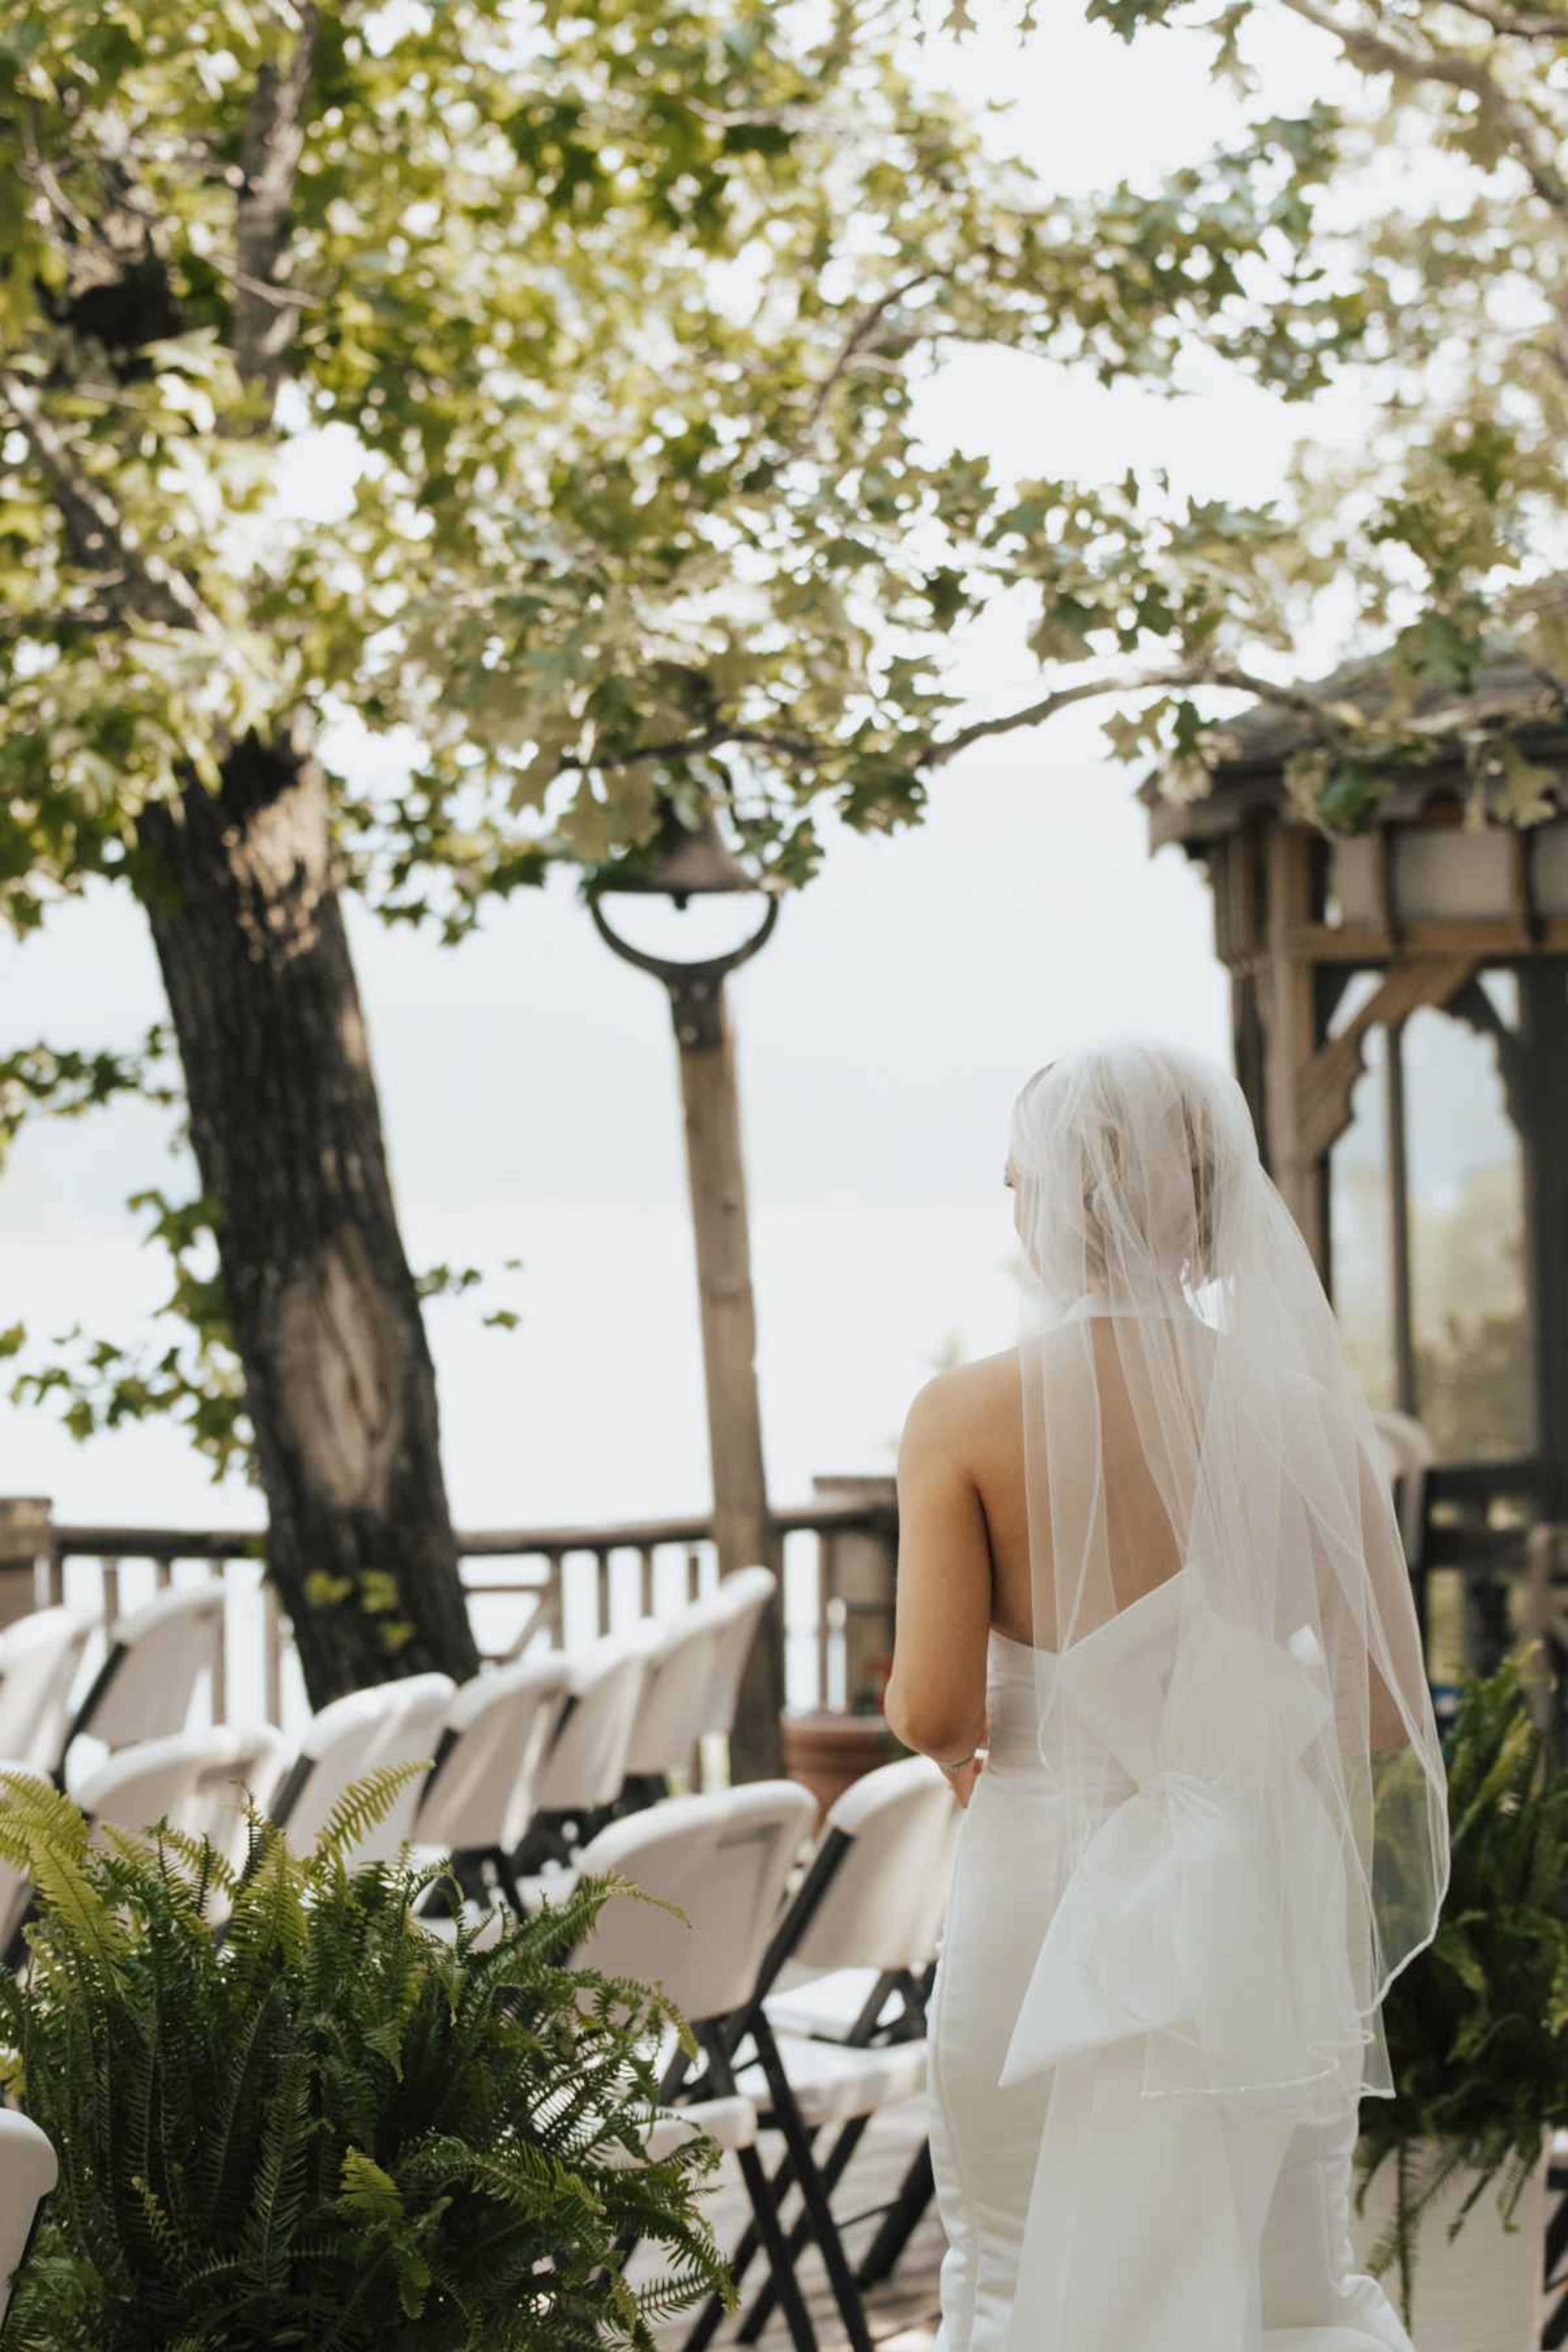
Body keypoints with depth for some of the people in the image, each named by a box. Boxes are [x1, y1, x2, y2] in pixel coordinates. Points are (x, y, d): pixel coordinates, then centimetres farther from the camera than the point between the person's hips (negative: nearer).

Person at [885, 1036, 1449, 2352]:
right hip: (1259, 1907, 2)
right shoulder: (1307, 1415, -3)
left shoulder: (967, 1415, -9)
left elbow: (933, 1711, -13)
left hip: (1047, 1893, -1)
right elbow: (1394, 1715, -2)